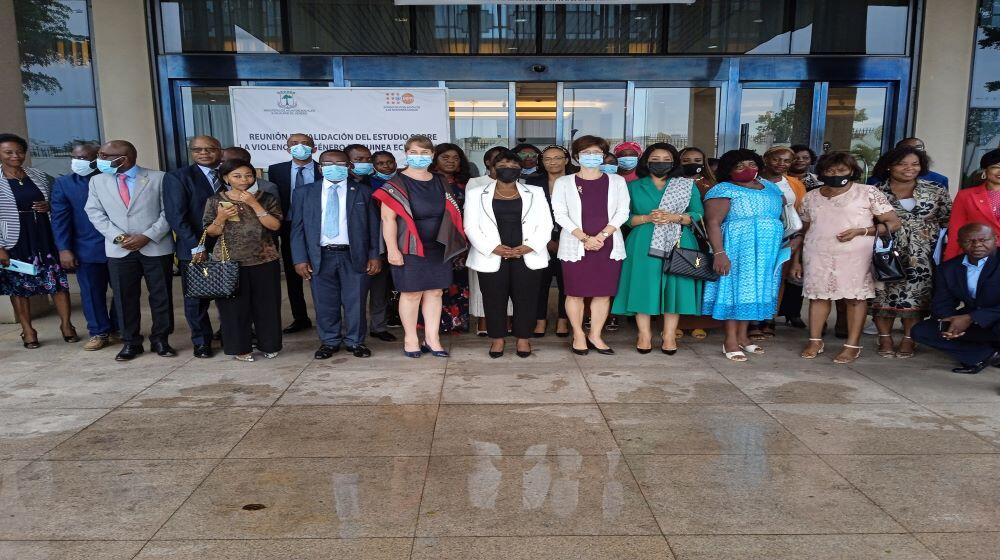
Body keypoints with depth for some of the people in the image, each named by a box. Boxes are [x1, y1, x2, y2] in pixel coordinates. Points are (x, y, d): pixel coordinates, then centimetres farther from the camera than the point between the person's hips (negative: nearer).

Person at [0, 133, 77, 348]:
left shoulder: (39, 176, 7)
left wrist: (49, 206, -5)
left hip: (46, 238, 2)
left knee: (58, 281, 2)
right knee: (19, 286, 7)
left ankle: (66, 325, 14)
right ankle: (27, 331, 19)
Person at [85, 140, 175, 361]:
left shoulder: (159, 178, -2)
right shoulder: (97, 181, 8)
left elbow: (168, 212, -4)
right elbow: (95, 213, 6)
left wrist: (147, 237, -13)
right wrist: (118, 237, -9)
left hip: (156, 248, -2)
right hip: (119, 250, 2)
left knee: (161, 295, 3)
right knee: (125, 298, 6)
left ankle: (160, 340, 17)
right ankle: (130, 342, 18)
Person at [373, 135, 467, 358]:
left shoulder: (441, 183, 11)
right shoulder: (396, 185, -6)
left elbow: (451, 214, 17)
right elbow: (388, 218, -11)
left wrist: (451, 243, 11)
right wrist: (392, 249, -18)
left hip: (438, 248, 5)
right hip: (409, 248, -5)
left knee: (434, 292, 8)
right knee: (411, 293, 1)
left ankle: (432, 338, 18)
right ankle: (410, 338, 15)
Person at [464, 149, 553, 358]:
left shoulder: (535, 193, 10)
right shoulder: (476, 194, 6)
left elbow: (545, 224, 5)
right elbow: (471, 226, -1)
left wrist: (529, 247, -12)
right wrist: (493, 248, -13)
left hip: (528, 256, 1)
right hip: (491, 258, 0)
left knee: (526, 298, 3)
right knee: (494, 299, 3)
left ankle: (523, 338, 17)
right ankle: (497, 338, 18)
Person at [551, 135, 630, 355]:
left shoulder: (617, 181, 9)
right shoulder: (563, 182, 4)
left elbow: (622, 212, 2)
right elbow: (560, 214, -4)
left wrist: (602, 235, -12)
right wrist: (585, 238, -14)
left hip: (609, 245, 2)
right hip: (575, 246, -2)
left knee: (604, 293, 4)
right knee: (575, 293, 2)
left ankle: (595, 335, 16)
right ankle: (579, 335, 16)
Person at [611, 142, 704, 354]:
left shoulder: (688, 185, 12)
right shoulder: (633, 187, 11)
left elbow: (698, 215, 5)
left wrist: (673, 217, -11)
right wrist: (647, 218, -12)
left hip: (677, 246, 0)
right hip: (643, 247, 0)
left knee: (674, 286, -1)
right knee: (643, 287, -2)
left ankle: (669, 336, 7)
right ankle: (644, 335, 7)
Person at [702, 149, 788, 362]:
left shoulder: (770, 187, 14)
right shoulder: (724, 190, -8)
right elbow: (712, 222, -15)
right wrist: (719, 252, -26)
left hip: (768, 251, 7)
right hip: (738, 249, -7)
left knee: (755, 290, 10)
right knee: (736, 289, -4)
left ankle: (742, 336, 19)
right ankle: (730, 341, 2)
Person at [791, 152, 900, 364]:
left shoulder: (868, 192, 1)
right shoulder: (811, 197, 12)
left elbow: (893, 222, -1)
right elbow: (803, 231, 17)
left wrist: (860, 231, -14)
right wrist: (796, 260, 14)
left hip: (855, 255, -3)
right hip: (818, 256, 3)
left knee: (856, 296, -1)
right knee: (818, 295, 2)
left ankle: (852, 345, 4)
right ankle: (815, 341, 10)